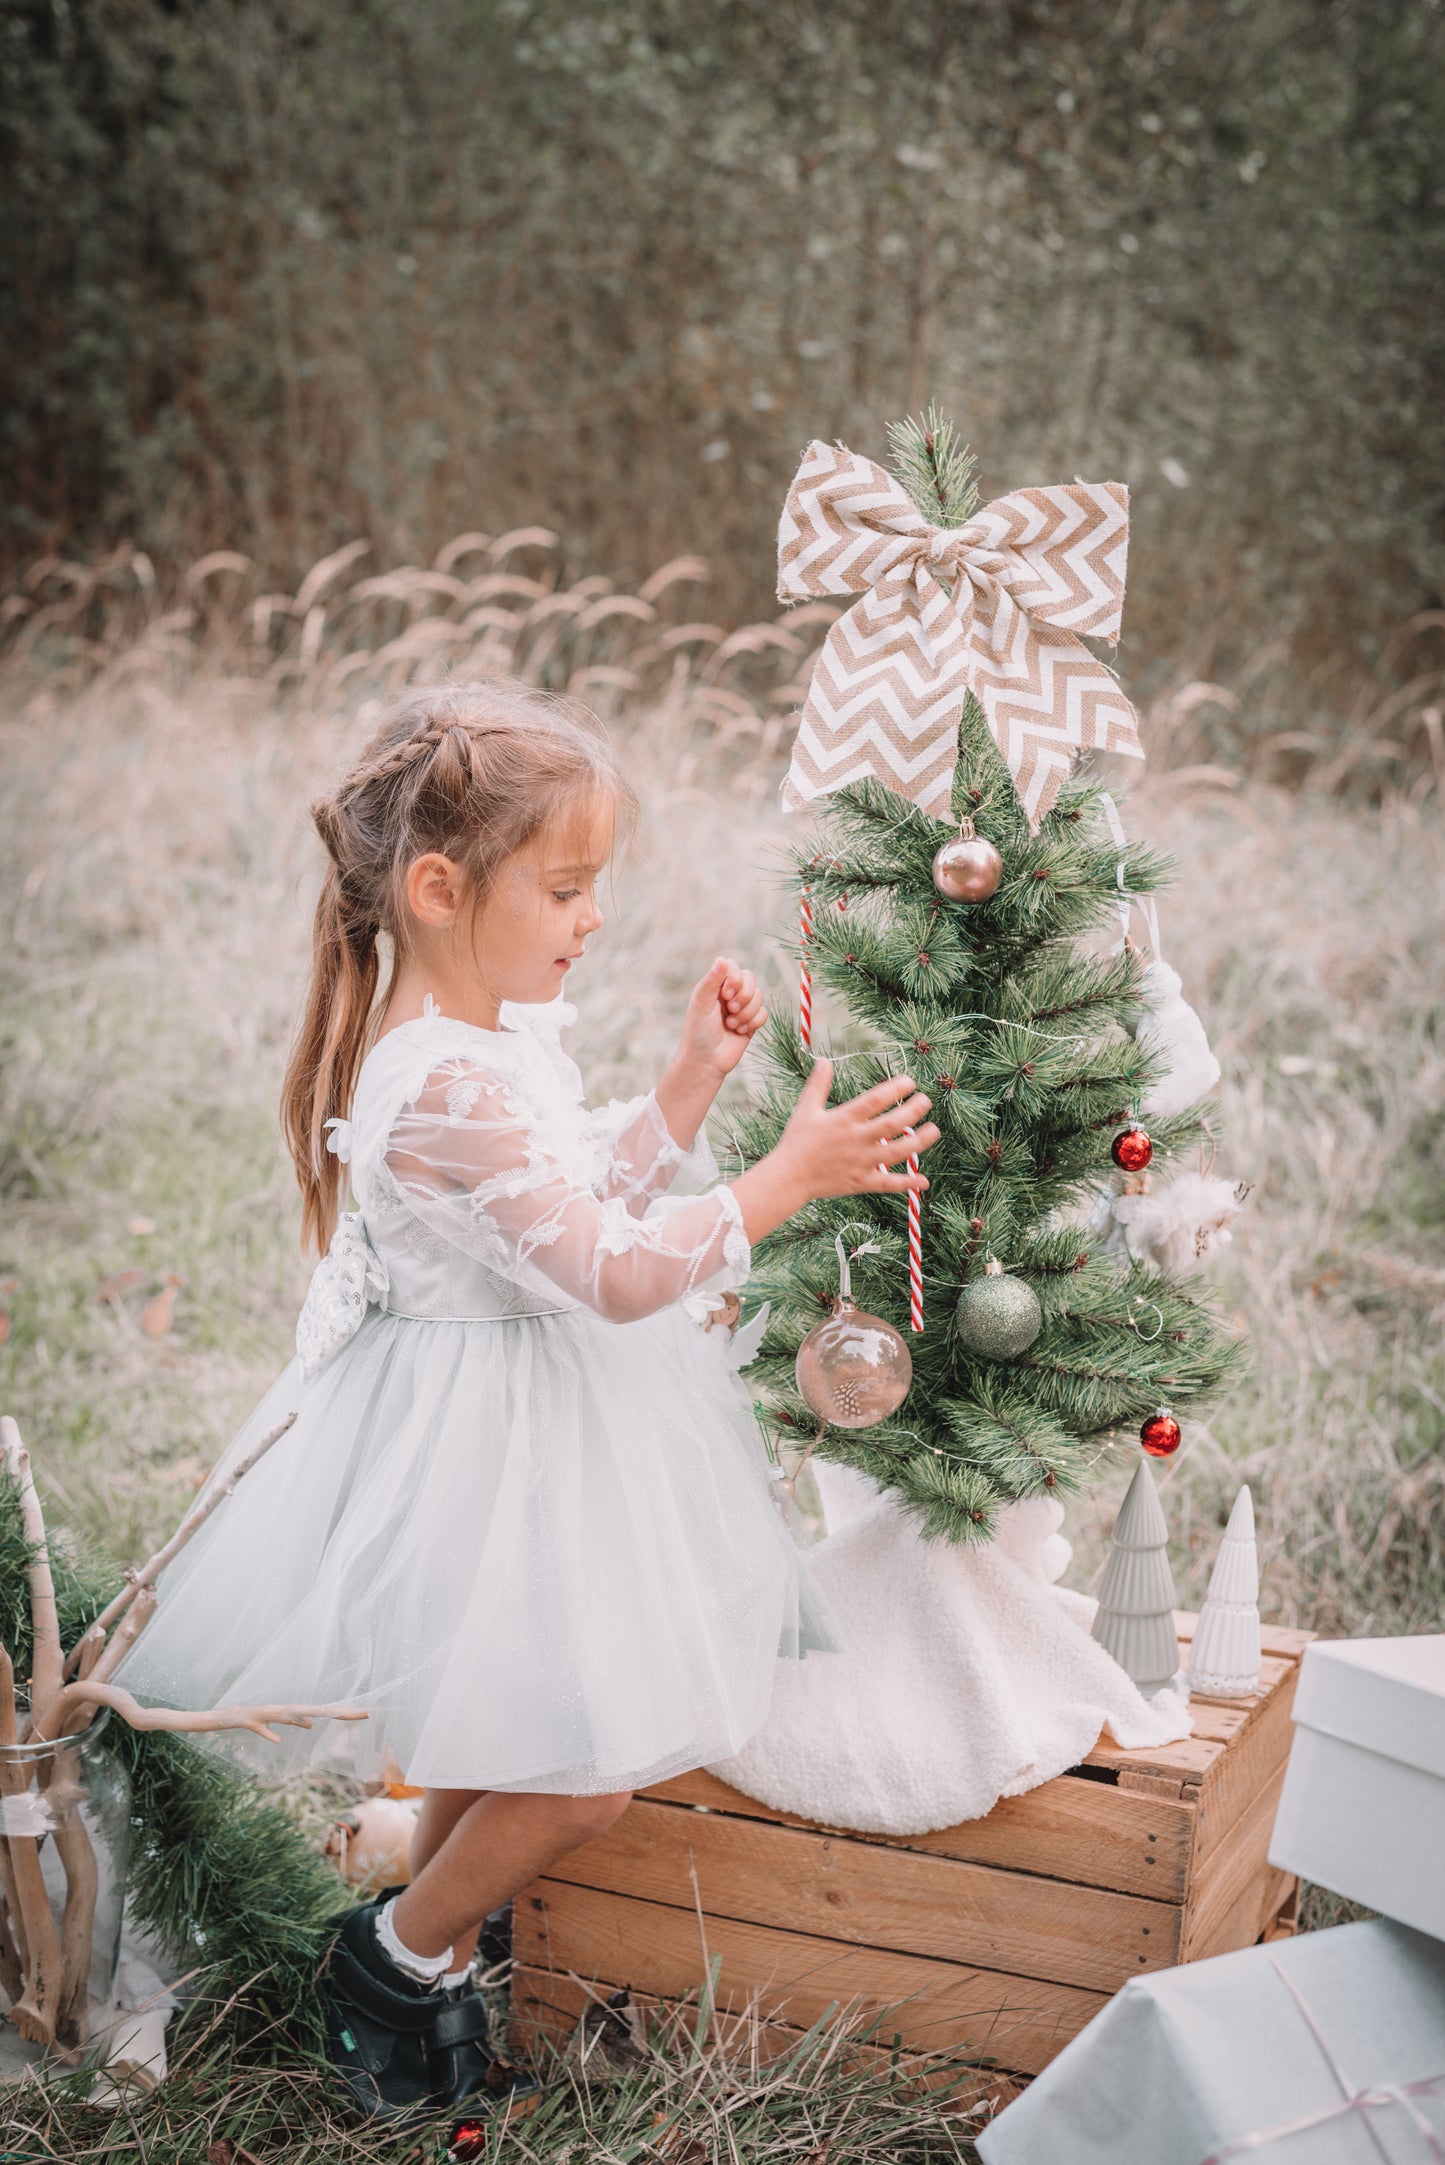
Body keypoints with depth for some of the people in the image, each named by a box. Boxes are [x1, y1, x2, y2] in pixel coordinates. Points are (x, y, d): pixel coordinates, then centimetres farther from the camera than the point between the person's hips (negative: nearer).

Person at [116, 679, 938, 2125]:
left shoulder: (496, 1028, 2)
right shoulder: (446, 1092, -30)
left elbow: (591, 1193, 14)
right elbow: (611, 1272, -28)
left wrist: (690, 1080, 4)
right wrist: (790, 1176, -25)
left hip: (539, 1403, 10)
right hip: (491, 1446, -10)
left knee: (499, 1734, 24)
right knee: (584, 1771, -3)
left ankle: (428, 1931, 41)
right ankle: (402, 1954, 19)